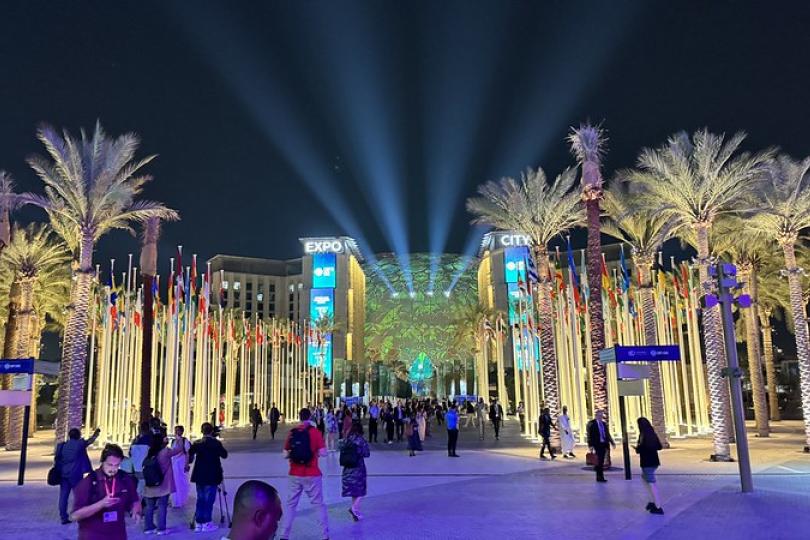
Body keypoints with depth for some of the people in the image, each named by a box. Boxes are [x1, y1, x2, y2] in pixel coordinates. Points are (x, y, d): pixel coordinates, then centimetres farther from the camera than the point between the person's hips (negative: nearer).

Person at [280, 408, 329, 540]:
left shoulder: (292, 432, 0)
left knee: (290, 504, 13)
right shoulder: (315, 432, -8)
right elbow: (323, 453, -12)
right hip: (312, 475, -2)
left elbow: (285, 454, 3)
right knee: (318, 504, 7)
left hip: (294, 475, 2)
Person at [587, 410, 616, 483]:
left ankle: (599, 477, 22)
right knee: (600, 460, -10)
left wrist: (612, 442, 6)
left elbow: (607, 434, 16)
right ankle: (600, 476, -4)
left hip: (604, 444, 6)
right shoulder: (592, 423, -4)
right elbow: (590, 435, -7)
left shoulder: (604, 424, 13)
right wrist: (591, 445, -13)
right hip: (597, 444, -6)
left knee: (601, 461, 10)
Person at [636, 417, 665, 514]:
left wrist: (637, 448, -3)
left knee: (651, 483, -1)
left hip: (647, 462, -8)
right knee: (644, 477, 24)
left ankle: (658, 507, 3)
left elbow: (639, 449, -23)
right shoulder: (653, 434, 7)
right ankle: (653, 501, 21)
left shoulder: (643, 435, -16)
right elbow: (660, 447, 13)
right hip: (654, 461, 8)